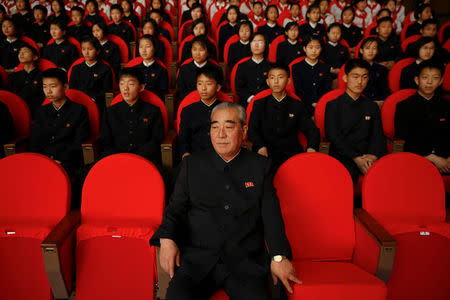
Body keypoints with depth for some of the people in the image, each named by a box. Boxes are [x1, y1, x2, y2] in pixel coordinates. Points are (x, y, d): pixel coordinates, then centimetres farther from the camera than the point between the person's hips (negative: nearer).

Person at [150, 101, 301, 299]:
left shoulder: (260, 166, 9)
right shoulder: (192, 164, 11)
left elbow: (271, 214, 4)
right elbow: (176, 208, 12)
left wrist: (279, 257, -10)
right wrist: (167, 239, -8)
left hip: (246, 262, 0)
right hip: (196, 259, 1)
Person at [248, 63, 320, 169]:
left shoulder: (298, 105, 14)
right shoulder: (259, 104, 14)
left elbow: (312, 130, 5)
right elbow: (252, 129, 2)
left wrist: (311, 147, -19)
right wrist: (261, 146, -21)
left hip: (291, 154, 1)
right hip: (266, 155, -1)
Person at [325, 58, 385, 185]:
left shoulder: (372, 106, 22)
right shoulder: (333, 105, 10)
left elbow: (378, 136, 11)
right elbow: (333, 136, -2)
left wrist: (373, 155, -13)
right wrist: (355, 158, -15)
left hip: (368, 156, 3)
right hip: (342, 156, -3)